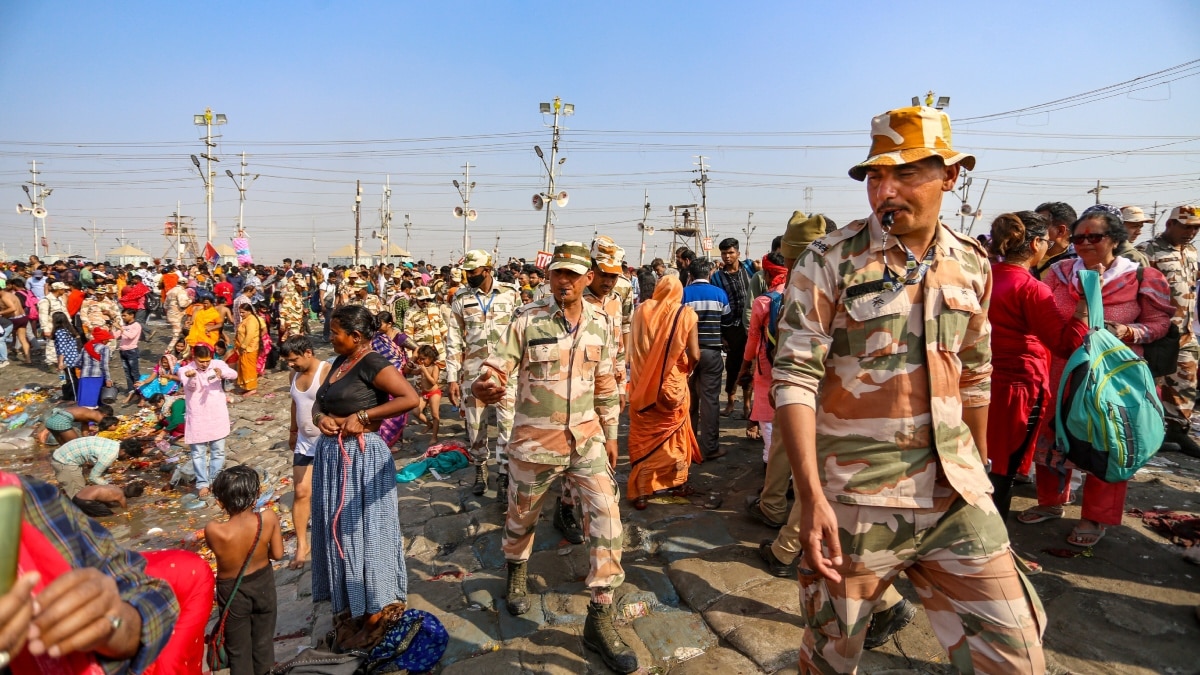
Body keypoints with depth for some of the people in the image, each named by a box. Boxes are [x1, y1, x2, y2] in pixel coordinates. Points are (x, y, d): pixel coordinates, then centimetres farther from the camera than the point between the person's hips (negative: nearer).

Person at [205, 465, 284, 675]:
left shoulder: (214, 530, -32)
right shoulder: (269, 518, -27)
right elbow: (277, 554, -12)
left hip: (233, 592, -2)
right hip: (263, 584, 2)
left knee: (238, 648, 20)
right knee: (263, 641, 25)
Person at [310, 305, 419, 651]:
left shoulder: (373, 364, -15)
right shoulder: (340, 362, 10)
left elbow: (410, 398, -26)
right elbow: (319, 402, 18)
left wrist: (363, 416, -22)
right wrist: (320, 417, -5)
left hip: (362, 457, -9)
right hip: (331, 455, 9)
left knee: (364, 530, 2)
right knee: (338, 530, 16)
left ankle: (376, 613, 17)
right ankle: (348, 607, 32)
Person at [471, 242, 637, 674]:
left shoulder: (599, 326, 2)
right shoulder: (527, 320, -10)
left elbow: (605, 384, 10)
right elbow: (501, 362, -13)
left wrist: (610, 434, 12)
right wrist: (485, 383, -37)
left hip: (586, 438, 2)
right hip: (535, 439, -2)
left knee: (606, 516, -8)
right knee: (522, 515, 17)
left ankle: (599, 618, 5)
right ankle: (516, 571, 52)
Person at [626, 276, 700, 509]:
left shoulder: (641, 310, -3)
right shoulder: (686, 314, -6)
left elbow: (633, 347, 2)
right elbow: (694, 356, -12)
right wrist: (685, 365, 8)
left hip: (642, 385, 1)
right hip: (673, 385, 0)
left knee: (643, 437, 10)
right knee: (673, 431, 19)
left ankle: (640, 491, 9)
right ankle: (675, 480, 32)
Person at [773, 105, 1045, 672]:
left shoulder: (973, 265, 6)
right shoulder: (829, 260, -10)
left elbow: (974, 377, 16)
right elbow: (794, 378, -15)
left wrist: (978, 469, 20)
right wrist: (811, 496, -22)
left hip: (956, 495, 4)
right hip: (855, 500, -4)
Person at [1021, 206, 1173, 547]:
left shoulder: (1141, 279, -7)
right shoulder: (1061, 273, 2)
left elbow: (1159, 322, -1)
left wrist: (1129, 332, -19)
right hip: (1064, 372, 3)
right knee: (1051, 437, 10)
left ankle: (1097, 518, 22)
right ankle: (1051, 502, 30)